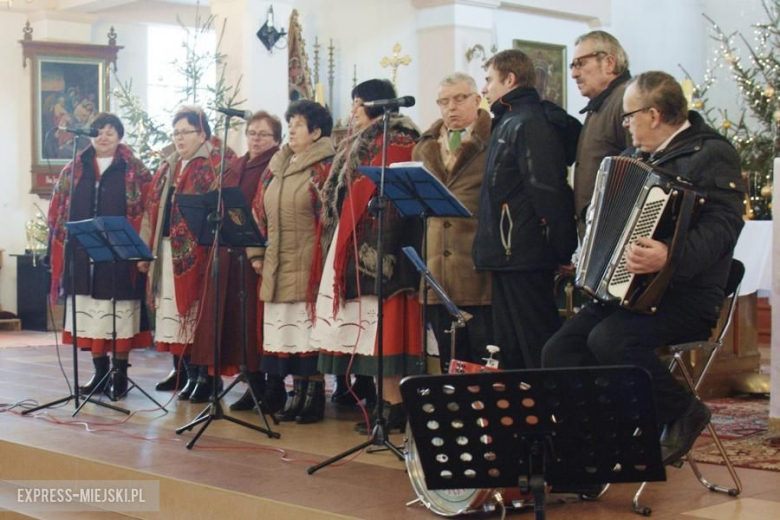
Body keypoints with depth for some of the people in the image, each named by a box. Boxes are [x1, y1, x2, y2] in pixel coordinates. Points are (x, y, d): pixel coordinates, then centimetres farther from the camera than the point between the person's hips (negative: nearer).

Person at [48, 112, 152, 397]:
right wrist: (62, 242, 3)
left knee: (120, 313, -1)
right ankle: (99, 371, 14)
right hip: (82, 253, 3)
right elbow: (59, 210, 12)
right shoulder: (74, 170, 11)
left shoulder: (134, 171, 1)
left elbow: (147, 211, -3)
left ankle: (120, 373, 8)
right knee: (89, 313, 5)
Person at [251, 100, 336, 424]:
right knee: (285, 331, 8)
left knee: (310, 329, -5)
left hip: (309, 265, -7)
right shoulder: (277, 167, 16)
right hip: (278, 266, 7)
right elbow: (259, 211, 19)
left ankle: (315, 397, 4)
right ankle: (298, 394, 17)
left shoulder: (325, 167, -5)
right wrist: (257, 252, 12)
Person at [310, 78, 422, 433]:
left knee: (382, 325, -11)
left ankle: (394, 405, -8)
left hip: (378, 244, -10)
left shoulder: (396, 141, -8)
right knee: (370, 325, 7)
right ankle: (385, 401, 9)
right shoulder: (360, 144, 22)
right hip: (354, 244, 10)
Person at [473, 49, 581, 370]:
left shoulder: (529, 124, -13)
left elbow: (547, 191, -19)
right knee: (509, 349, 14)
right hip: (508, 257, 10)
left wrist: (562, 250, -19)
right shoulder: (509, 123, 19)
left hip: (524, 257, -10)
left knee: (536, 347, -6)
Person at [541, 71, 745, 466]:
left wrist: (672, 258, -42)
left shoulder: (712, 154, -11)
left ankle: (684, 414, -8)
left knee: (610, 340, -31)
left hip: (686, 298, -8)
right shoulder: (640, 156, 17)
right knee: (558, 352, -8)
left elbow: (723, 225, -26)